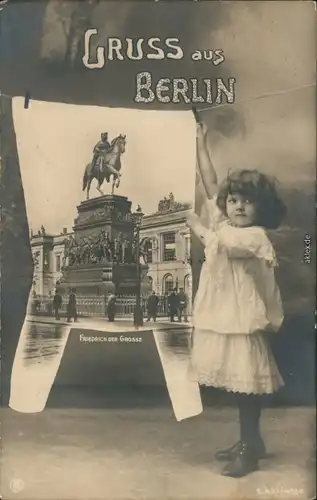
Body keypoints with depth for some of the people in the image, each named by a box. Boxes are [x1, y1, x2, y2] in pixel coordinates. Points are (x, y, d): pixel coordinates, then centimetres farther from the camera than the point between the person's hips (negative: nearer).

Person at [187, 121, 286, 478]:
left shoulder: (254, 235, -14)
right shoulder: (223, 222, 6)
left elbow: (217, 243, -27)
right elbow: (210, 183, 6)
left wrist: (195, 224, -11)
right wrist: (200, 144, 6)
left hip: (243, 318, -8)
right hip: (222, 316, 8)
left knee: (247, 383, 2)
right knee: (237, 381, 16)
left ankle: (249, 447, 15)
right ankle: (250, 441, 31)